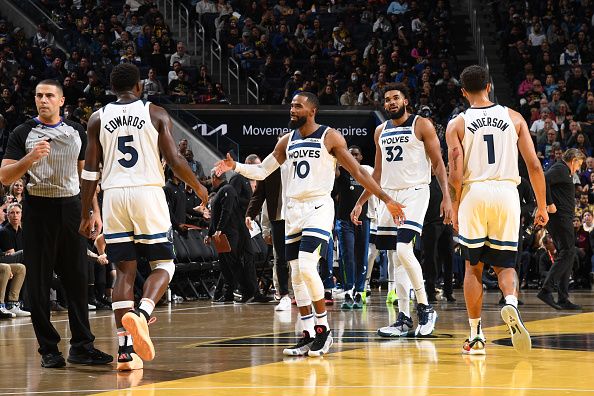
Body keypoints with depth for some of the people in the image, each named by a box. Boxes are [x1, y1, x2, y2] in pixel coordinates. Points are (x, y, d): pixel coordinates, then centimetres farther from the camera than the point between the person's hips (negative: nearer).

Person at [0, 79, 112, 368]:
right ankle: (48, 349, 5)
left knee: (77, 280, 1)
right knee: (39, 282, -2)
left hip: (71, 206, 3)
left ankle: (81, 346, 7)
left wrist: (95, 211, 7)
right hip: (38, 207, -3)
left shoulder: (76, 132, 10)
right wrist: (30, 158, -21)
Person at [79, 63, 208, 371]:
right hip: (148, 193, -2)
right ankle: (141, 313, -21)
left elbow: (90, 171, 5)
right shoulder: (156, 114, 2)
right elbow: (174, 160, -3)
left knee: (124, 271, 7)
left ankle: (125, 350, 1)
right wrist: (198, 187, 13)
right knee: (163, 264, 9)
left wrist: (87, 214, 11)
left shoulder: (98, 118, 8)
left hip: (114, 195, 3)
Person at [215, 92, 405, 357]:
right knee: (296, 274, 5)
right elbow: (261, 171, 16)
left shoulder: (330, 137, -5)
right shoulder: (287, 141, 12)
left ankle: (323, 329, -8)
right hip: (293, 210, 6)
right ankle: (308, 335, 12)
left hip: (318, 208, -6)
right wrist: (235, 167, 0)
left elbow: (357, 171, -5)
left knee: (307, 267, -20)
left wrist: (386, 200, -9)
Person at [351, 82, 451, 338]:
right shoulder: (381, 131, 14)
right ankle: (404, 319, 8)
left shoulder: (422, 125, -4)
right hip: (389, 196, 7)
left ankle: (425, 308, -10)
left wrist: (447, 196, -16)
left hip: (415, 193, -7)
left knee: (403, 250, -21)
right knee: (397, 259, 5)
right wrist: (360, 203, 17)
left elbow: (438, 163, -6)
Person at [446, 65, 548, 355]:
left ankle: (476, 336, 11)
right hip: (507, 192, 1)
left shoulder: (457, 124, 3)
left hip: (473, 193, -1)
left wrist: (455, 210, 7)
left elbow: (455, 174, -4)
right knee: (505, 264, 11)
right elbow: (534, 165, 3)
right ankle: (511, 303, -23)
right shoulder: (513, 118, 7)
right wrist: (541, 206, 10)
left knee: (474, 266, 12)